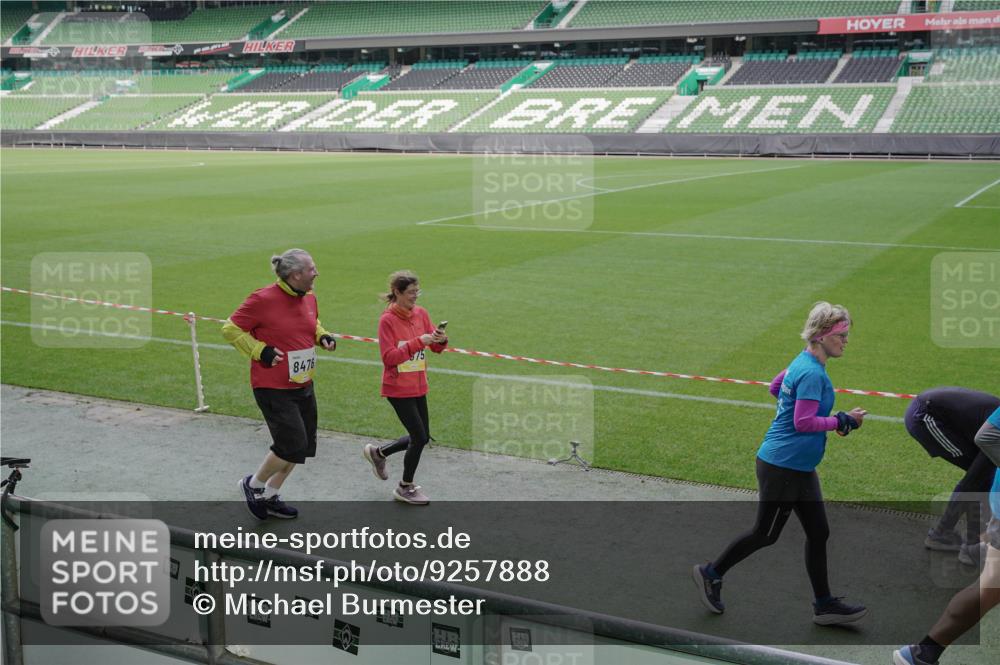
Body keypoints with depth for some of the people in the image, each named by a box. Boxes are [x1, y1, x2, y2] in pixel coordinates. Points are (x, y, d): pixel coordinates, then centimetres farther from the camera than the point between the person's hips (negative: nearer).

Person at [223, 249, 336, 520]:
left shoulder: (309, 298, 4)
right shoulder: (263, 300, -18)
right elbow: (230, 329, -9)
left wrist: (322, 337, 4)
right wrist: (260, 351, -17)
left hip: (303, 385, 8)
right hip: (273, 388, -8)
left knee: (303, 445, 12)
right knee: (293, 443, -12)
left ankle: (270, 496, 31)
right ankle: (253, 484, 15)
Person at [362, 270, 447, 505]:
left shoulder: (421, 313, 3)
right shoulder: (387, 320, -15)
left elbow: (436, 348, 6)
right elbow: (389, 357, -21)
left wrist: (441, 340, -17)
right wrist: (418, 342, -27)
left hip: (418, 386, 7)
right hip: (398, 388, -7)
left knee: (421, 437, 12)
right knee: (419, 436, -4)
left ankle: (378, 452, 35)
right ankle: (406, 488, 16)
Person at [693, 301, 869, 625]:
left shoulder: (802, 363, 8)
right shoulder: (812, 373, -21)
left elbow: (775, 387, 22)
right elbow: (804, 423, -24)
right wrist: (842, 421, -15)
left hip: (800, 468, 10)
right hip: (782, 467, -10)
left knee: (818, 533, 10)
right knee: (765, 534, 5)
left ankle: (824, 604, 18)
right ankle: (711, 573, 21)